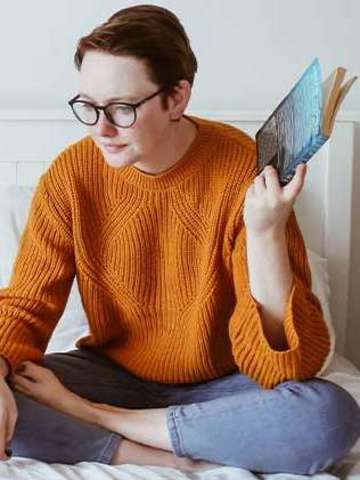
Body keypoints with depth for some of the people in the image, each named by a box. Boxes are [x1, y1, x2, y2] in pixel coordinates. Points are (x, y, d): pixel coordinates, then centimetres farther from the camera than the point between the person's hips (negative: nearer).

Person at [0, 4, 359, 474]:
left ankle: (89, 416, -19)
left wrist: (265, 234, -36)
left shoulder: (246, 171, -20)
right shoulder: (71, 174, -11)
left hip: (219, 386, -1)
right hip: (113, 374, 2)